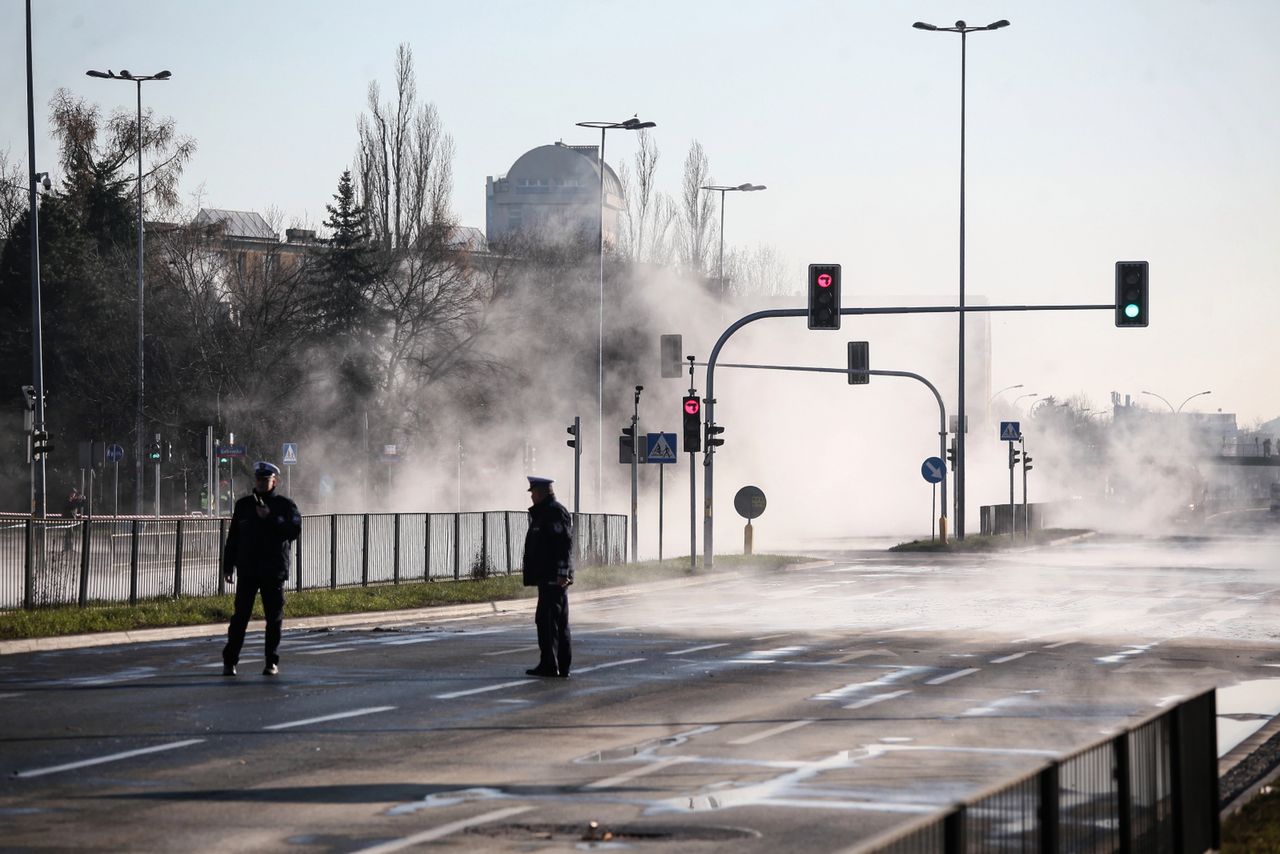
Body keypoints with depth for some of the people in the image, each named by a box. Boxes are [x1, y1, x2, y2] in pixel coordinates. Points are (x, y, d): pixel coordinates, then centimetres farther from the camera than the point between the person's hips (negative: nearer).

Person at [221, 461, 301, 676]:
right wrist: (228, 565, 7)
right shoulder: (243, 505, 10)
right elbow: (233, 536, 12)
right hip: (247, 570, 1)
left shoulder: (285, 505, 3)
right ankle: (229, 660, 0)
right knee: (240, 616, -3)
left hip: (274, 571, -1)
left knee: (274, 618, 3)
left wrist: (271, 517, -19)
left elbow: (294, 530, -11)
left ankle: (272, 662, 11)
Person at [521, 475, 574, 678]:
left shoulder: (555, 512, -13)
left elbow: (564, 544, -21)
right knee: (559, 623, 11)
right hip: (550, 577, 11)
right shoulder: (543, 512, 20)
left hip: (553, 578, -11)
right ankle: (562, 667, 13)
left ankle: (549, 665, -10)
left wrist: (562, 573, -25)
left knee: (547, 621, -10)